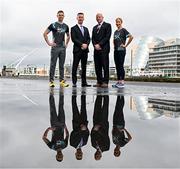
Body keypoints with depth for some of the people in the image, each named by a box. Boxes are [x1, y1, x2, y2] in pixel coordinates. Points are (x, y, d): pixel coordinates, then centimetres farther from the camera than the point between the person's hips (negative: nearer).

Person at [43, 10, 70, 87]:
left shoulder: (65, 26, 13)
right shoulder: (53, 25, -1)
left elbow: (68, 36, 28)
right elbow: (45, 33, -2)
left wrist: (66, 44, 15)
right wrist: (49, 43, -8)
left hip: (63, 48, 4)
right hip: (55, 47, -4)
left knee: (62, 65, 6)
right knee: (53, 64, -2)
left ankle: (62, 81, 10)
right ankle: (51, 81, 2)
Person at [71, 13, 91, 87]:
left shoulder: (86, 29, 21)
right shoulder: (73, 28, 3)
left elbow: (88, 39, 13)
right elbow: (74, 39, -8)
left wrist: (86, 44, -7)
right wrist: (82, 44, -15)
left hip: (85, 50, 5)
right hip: (77, 50, -5)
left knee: (84, 67, 6)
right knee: (75, 67, -3)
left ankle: (84, 82, 10)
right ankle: (74, 82, 1)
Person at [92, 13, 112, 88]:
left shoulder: (107, 25, 5)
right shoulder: (95, 27, 23)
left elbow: (107, 37, -6)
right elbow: (93, 38, 16)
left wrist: (99, 44, -12)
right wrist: (95, 45, -4)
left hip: (104, 49, -6)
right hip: (96, 49, 6)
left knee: (105, 66, -7)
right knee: (97, 66, 3)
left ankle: (105, 82, -5)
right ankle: (99, 82, 8)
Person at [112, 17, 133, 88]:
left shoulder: (123, 30, -3)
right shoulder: (115, 32, 18)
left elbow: (131, 37, -15)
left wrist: (126, 45, -12)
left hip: (121, 50, -7)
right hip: (116, 50, 7)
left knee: (121, 66, -9)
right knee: (117, 66, 6)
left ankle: (122, 82, -5)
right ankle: (118, 81, 11)